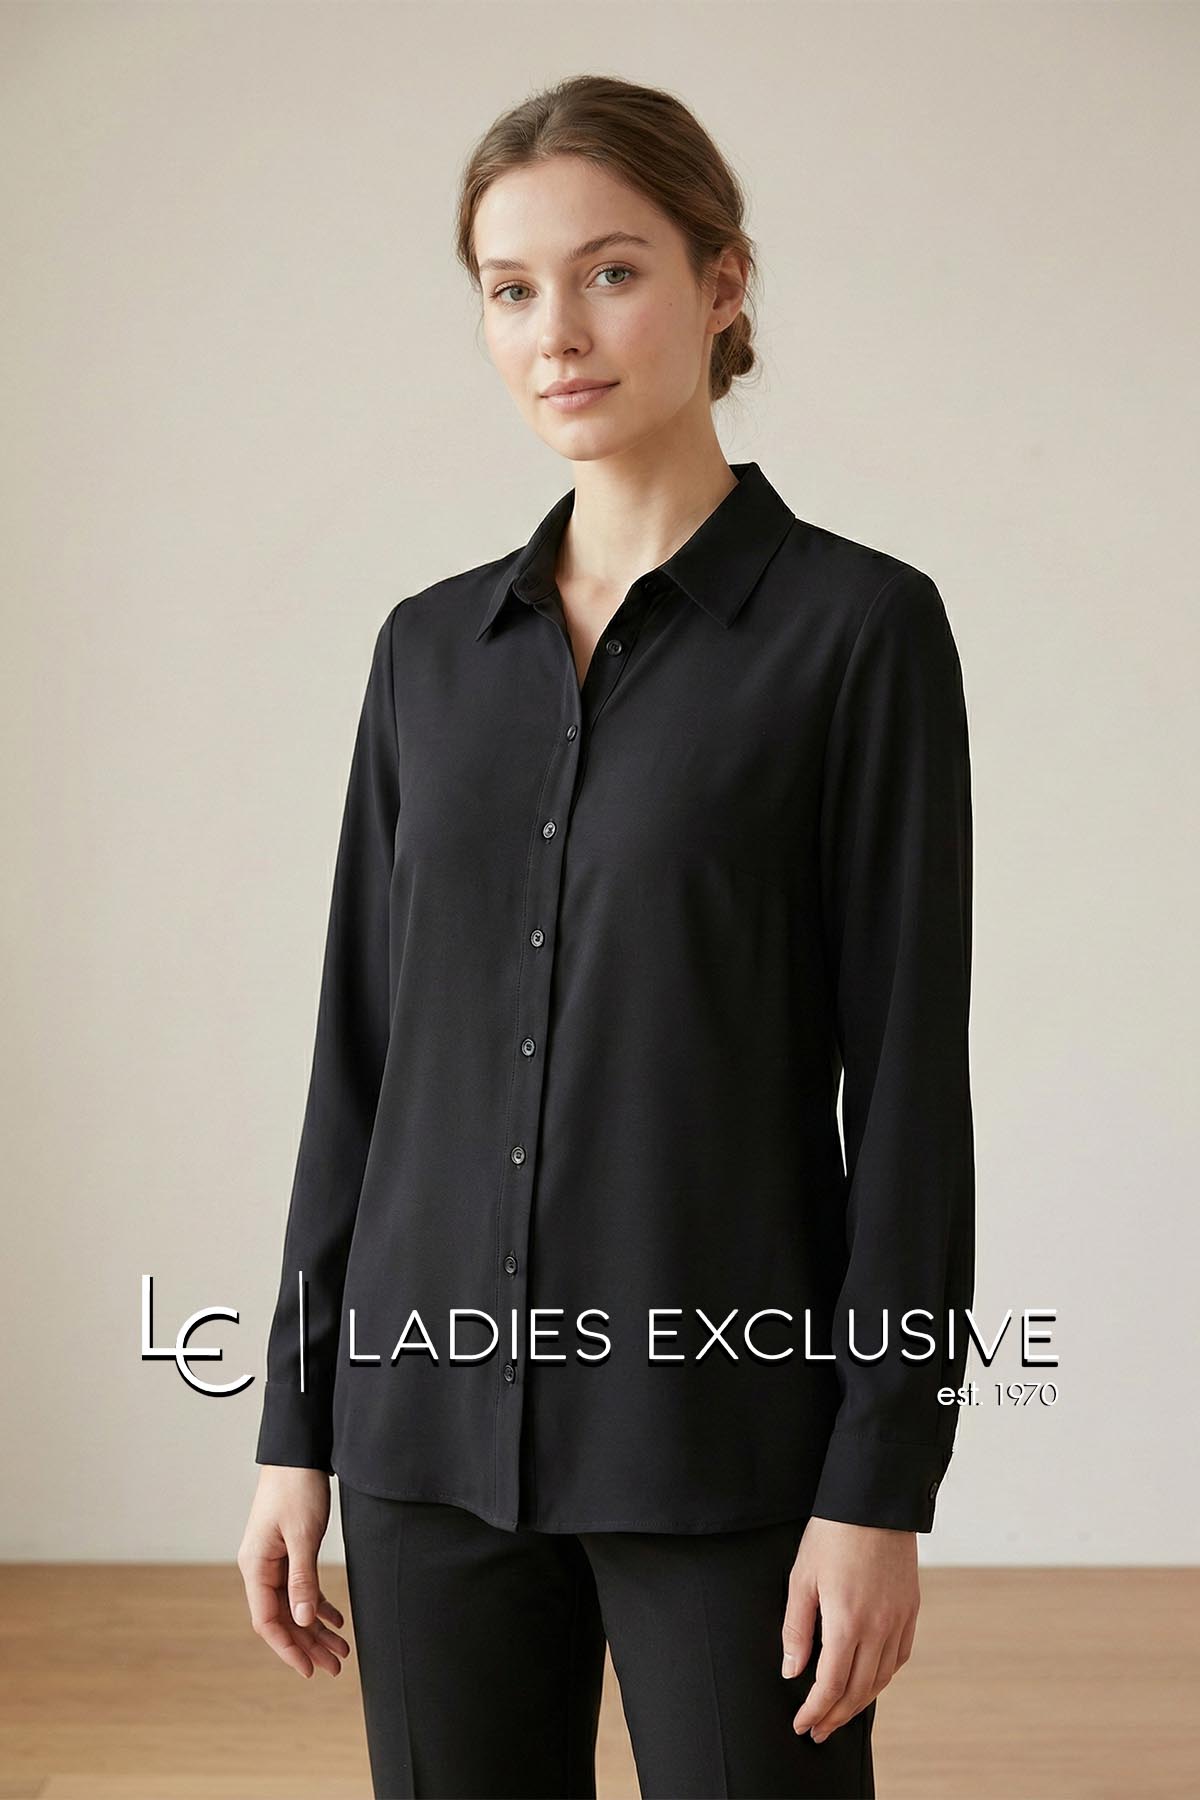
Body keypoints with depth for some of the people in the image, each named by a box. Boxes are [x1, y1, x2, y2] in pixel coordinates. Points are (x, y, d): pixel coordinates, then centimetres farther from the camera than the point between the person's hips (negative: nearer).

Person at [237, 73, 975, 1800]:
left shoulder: (856, 623, -6)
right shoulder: (434, 645, 9)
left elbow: (909, 1071, -9)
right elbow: (362, 1049, 10)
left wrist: (881, 1486, -12)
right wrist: (297, 1427, 8)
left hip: (725, 1424, -4)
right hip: (441, 1405, 5)